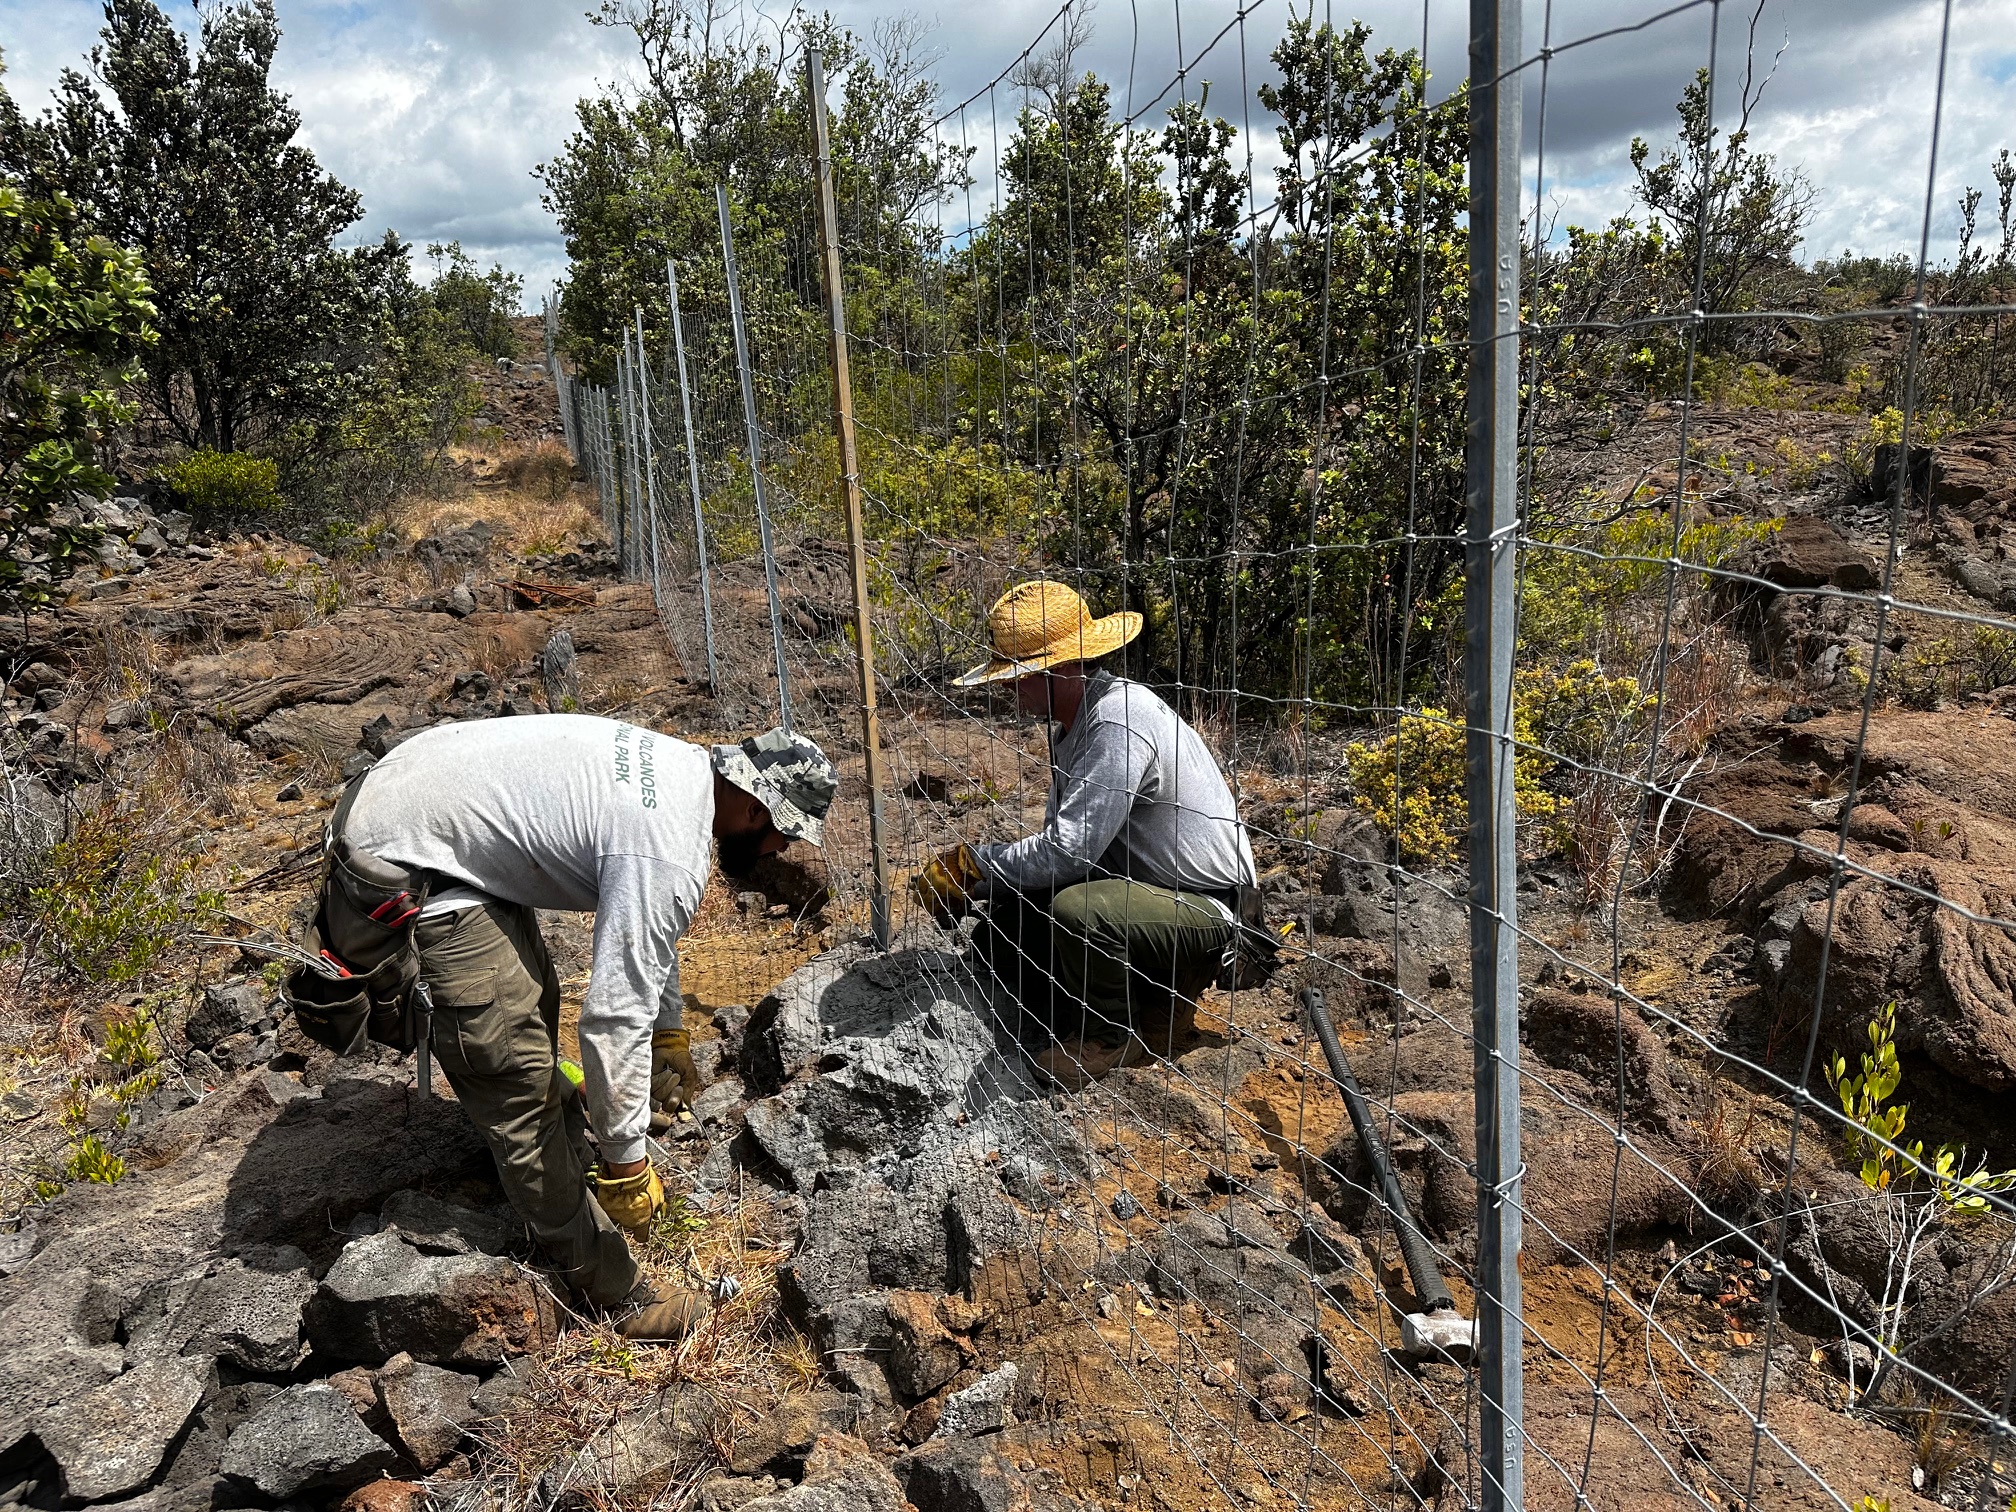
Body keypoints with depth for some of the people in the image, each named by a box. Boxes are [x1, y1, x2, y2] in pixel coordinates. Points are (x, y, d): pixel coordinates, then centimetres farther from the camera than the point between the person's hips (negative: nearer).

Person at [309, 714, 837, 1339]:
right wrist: (626, 1162, -11)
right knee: (519, 1082, -3)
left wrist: (670, 1033, 29)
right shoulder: (670, 855, -24)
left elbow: (644, 931, 21)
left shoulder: (682, 766, 6)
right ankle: (615, 1292, 11)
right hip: (407, 878, -10)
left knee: (531, 995, 27)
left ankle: (565, 1153, 51)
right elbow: (615, 1017, -23)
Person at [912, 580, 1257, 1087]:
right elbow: (1057, 841, 11)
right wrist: (973, 885, -2)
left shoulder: (1120, 720, -26)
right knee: (997, 936, 0)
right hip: (1136, 884, 10)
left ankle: (1110, 1034, -6)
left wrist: (969, 862, -17)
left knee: (1074, 908, -36)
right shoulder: (1074, 723, 6)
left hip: (1207, 910, -10)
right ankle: (1153, 989, 13)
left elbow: (1069, 849, -30)